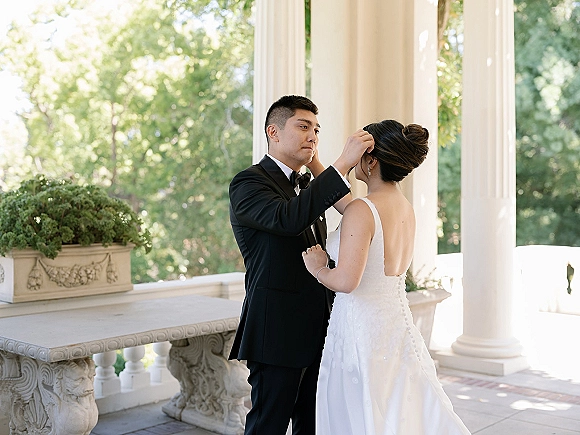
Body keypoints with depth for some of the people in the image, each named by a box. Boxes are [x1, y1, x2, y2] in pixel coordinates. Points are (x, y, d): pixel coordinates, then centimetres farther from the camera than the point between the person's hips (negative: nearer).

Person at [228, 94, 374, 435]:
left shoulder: (308, 185, 16)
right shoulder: (248, 183, -11)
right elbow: (287, 218, -31)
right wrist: (343, 165, -34)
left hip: (318, 330, 8)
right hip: (278, 333, -8)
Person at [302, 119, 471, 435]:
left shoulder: (362, 211, -19)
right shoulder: (406, 208, 6)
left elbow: (346, 281, -28)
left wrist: (317, 268, -8)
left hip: (361, 330, -8)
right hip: (397, 323, 8)